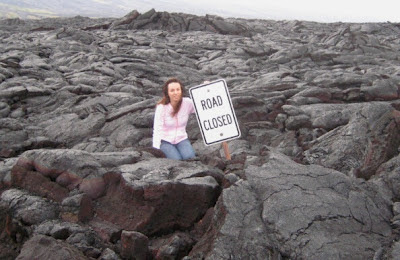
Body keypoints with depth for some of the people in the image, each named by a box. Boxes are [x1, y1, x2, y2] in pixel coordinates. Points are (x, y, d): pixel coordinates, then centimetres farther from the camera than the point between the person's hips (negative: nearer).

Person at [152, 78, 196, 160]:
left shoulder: (187, 103, -7)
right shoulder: (161, 107, -12)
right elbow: (157, 129, -16)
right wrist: (156, 150, -26)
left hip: (181, 139, 1)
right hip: (166, 141, -1)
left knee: (190, 158, -27)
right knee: (177, 160, -24)